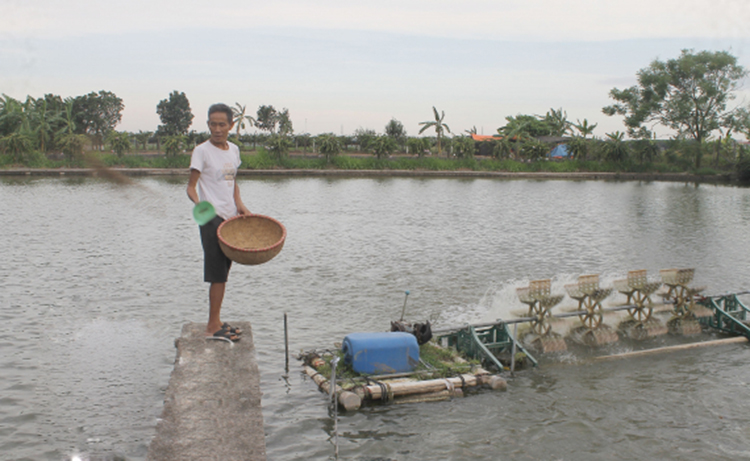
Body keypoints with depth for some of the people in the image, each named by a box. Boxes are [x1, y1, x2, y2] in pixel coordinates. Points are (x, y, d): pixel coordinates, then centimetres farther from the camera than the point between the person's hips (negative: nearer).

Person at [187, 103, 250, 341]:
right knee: (218, 273, -7)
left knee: (223, 272, 10)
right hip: (212, 219, -6)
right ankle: (213, 326, 0)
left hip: (230, 217, 7)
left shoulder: (234, 150, 12)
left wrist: (239, 204, 8)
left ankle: (216, 321, 20)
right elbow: (191, 186, -9)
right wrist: (198, 204, -28)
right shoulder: (202, 151, -7)